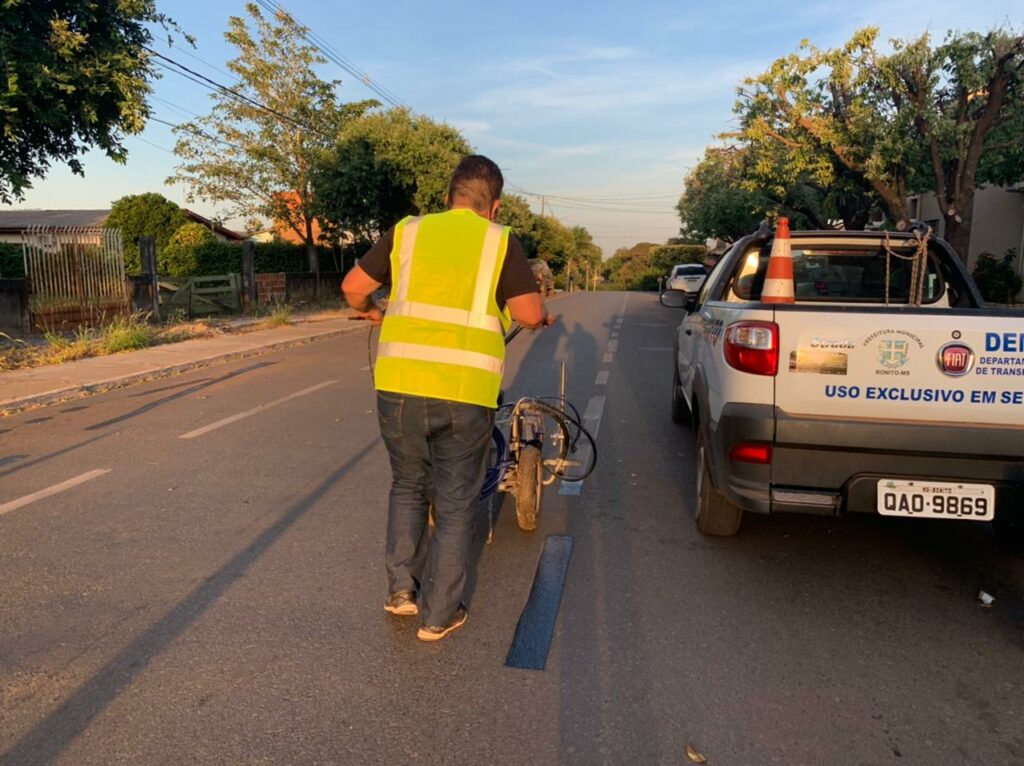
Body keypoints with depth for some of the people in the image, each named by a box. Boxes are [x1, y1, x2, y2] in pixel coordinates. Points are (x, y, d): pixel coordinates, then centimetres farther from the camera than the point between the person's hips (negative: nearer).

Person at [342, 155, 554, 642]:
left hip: (400, 383, 2)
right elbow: (529, 312, -3)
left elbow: (353, 286, 12)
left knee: (408, 486, 24)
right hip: (466, 391, -2)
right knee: (455, 502, 13)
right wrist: (544, 318, 19)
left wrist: (370, 311, 33)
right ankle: (439, 614, 20)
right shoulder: (499, 242, 4)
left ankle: (401, 588, 25)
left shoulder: (408, 231, 10)